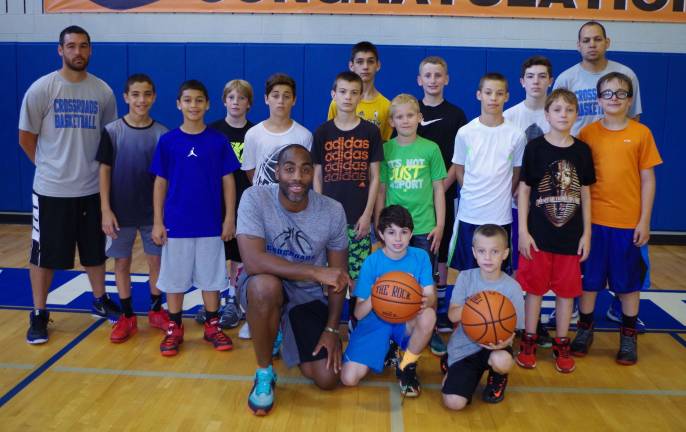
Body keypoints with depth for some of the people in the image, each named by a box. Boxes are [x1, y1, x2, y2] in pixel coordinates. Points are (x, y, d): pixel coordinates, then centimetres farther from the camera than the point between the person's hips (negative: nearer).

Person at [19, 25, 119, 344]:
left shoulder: (103, 91, 1)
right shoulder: (41, 88, -7)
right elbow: (26, 138, 0)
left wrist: (90, 165, 9)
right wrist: (50, 165, 6)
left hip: (92, 188, 3)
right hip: (51, 188, -3)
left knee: (95, 251, 15)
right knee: (44, 254, 5)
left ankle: (100, 300, 34)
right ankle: (39, 315, 19)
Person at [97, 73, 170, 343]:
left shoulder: (161, 134, -3)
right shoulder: (112, 131, -5)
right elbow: (104, 171, -3)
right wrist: (106, 210, -8)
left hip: (152, 211, 1)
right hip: (121, 211, 0)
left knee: (156, 260, 8)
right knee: (121, 262, 8)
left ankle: (156, 311, 26)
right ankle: (127, 317, 21)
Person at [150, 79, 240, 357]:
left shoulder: (218, 141, -1)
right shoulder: (167, 141, -1)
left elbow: (228, 181, 3)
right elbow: (160, 183, 2)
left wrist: (230, 217, -1)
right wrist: (157, 222, -1)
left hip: (210, 224, 0)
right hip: (176, 224, 0)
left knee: (211, 277, 9)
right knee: (174, 278, 9)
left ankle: (212, 326, 24)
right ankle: (174, 329, 23)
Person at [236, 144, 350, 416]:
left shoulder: (333, 211, -12)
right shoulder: (255, 198, -20)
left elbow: (338, 274, -3)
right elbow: (252, 261, -33)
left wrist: (332, 329, -8)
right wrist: (316, 272, -35)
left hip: (309, 298, 3)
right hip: (265, 288, -2)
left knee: (327, 379, -6)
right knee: (266, 284, -40)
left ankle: (286, 339, 30)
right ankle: (264, 373, -12)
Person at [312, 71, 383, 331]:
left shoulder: (370, 132, 2)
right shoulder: (322, 132, 4)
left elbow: (374, 177, 2)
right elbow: (317, 176, 6)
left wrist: (367, 214, -4)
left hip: (359, 217, -1)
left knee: (358, 274, 3)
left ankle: (356, 322, 19)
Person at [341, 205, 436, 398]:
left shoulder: (420, 257, -6)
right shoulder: (372, 262, -11)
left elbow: (431, 296, -9)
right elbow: (358, 313, -11)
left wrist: (425, 302, -34)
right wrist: (373, 298, -33)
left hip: (406, 322, 1)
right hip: (375, 322, -1)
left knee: (428, 316, -35)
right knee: (349, 378, -19)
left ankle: (407, 367, -6)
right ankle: (386, 353, 15)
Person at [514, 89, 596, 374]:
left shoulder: (582, 150, 2)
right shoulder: (535, 147, -4)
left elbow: (585, 194, 7)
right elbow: (524, 190, -2)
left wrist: (586, 233, 4)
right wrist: (523, 231, -6)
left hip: (570, 235, 2)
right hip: (538, 233, -2)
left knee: (567, 290, 9)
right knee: (534, 287, 7)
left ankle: (561, 344, 24)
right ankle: (529, 341, 22)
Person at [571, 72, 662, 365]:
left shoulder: (641, 133, -1)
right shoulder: (588, 133, 0)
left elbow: (647, 179, 1)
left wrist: (644, 221, -3)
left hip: (629, 223, 0)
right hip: (593, 220, 0)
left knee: (628, 283, 10)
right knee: (589, 280, 10)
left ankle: (629, 336, 26)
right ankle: (585, 330, 26)